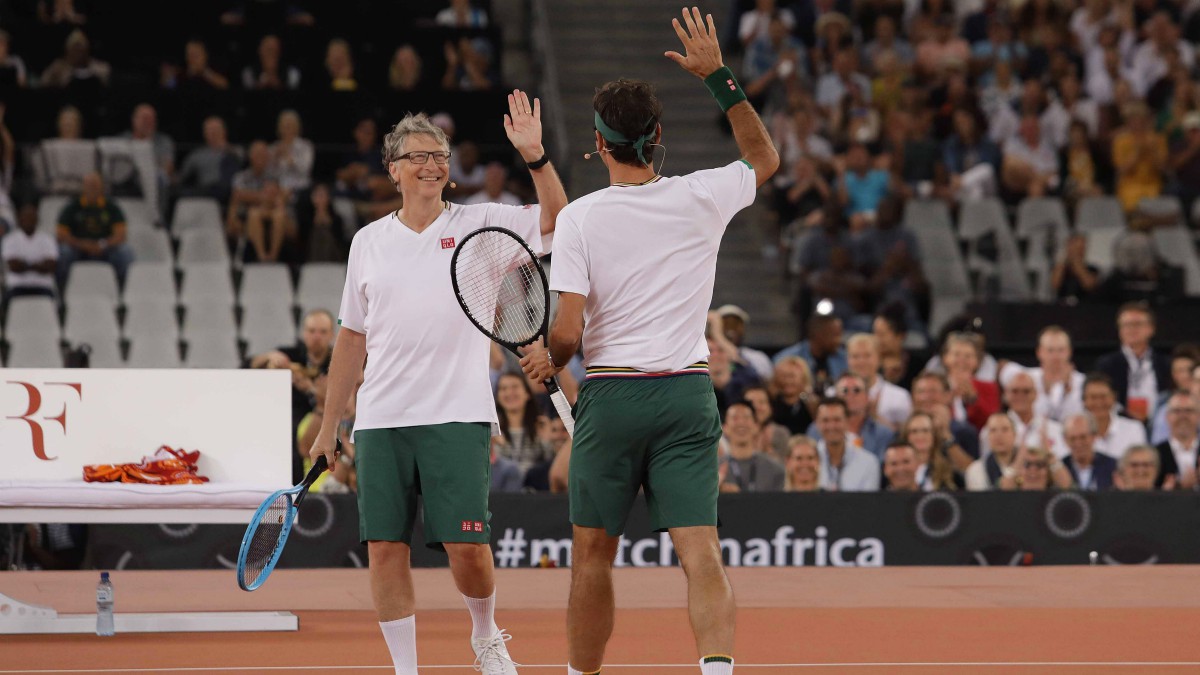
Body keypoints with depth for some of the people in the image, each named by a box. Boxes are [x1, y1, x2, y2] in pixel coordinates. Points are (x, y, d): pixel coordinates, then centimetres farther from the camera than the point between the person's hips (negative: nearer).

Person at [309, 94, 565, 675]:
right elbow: (351, 338, 17)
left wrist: (534, 156, -24)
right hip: (380, 420, 3)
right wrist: (327, 426, 16)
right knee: (385, 550, -2)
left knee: (466, 545, -8)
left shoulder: (478, 224, 5)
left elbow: (555, 219, -9)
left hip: (456, 415, -3)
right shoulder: (369, 242, 12)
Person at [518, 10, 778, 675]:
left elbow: (568, 333, -11)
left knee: (593, 557, 12)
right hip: (688, 395, 2)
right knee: (701, 554, -7)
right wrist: (718, 75, 20)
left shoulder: (580, 217, -7)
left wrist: (548, 359, 12)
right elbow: (764, 157, 22)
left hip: (611, 396, -2)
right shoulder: (701, 198, 0)